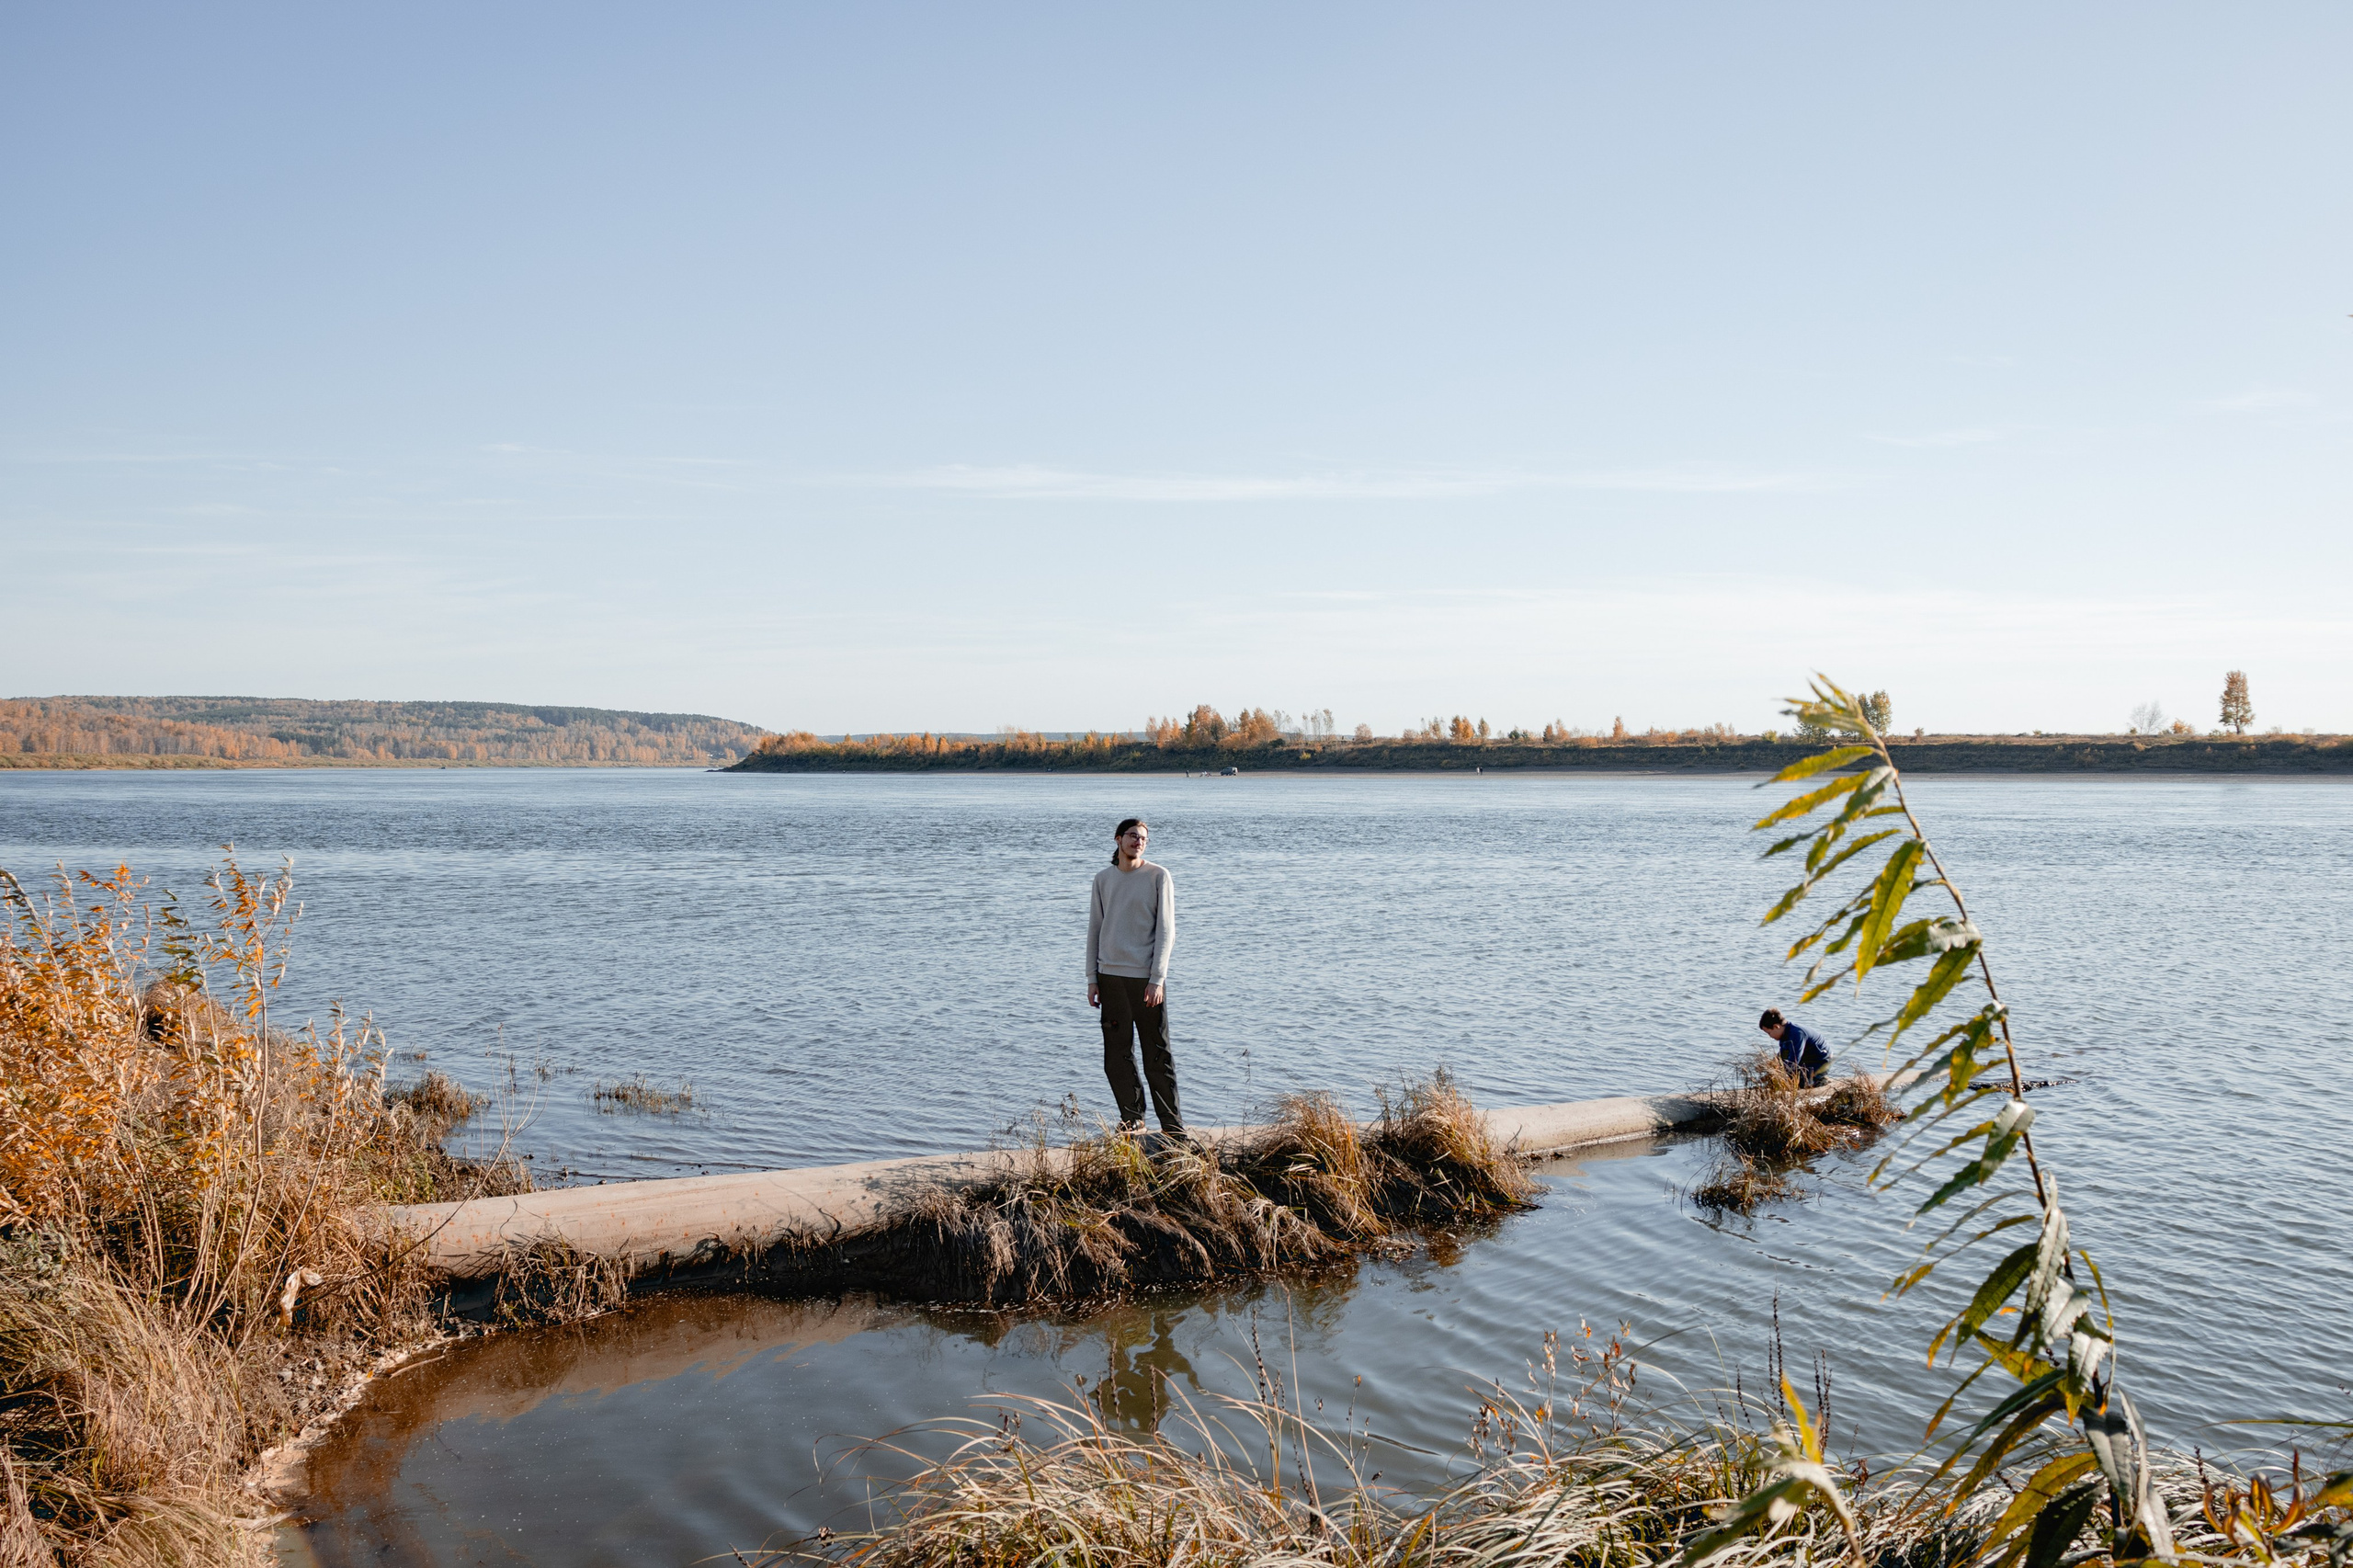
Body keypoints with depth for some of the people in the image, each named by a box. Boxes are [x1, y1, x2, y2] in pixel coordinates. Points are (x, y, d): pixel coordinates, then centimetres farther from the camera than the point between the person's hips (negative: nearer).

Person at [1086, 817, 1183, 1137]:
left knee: (1157, 1055, -2)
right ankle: (1131, 1116, 16)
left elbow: (1166, 931, -3)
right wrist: (1092, 979, 8)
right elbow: (1094, 930, 14)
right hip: (1110, 976, 4)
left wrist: (1157, 980, -10)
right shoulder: (1103, 879, 11)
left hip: (1146, 978, -3)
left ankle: (1172, 1124, 3)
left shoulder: (1159, 876, 0)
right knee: (1116, 1054, 4)